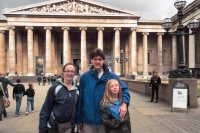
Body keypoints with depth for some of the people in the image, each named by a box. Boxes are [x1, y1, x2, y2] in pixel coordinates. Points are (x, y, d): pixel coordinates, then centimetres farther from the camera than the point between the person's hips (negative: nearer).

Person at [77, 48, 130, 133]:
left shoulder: (111, 76, -1)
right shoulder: (84, 77, -3)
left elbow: (124, 89, 5)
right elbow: (80, 99, 1)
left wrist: (124, 104, -15)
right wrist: (79, 120, 3)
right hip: (88, 120, 0)